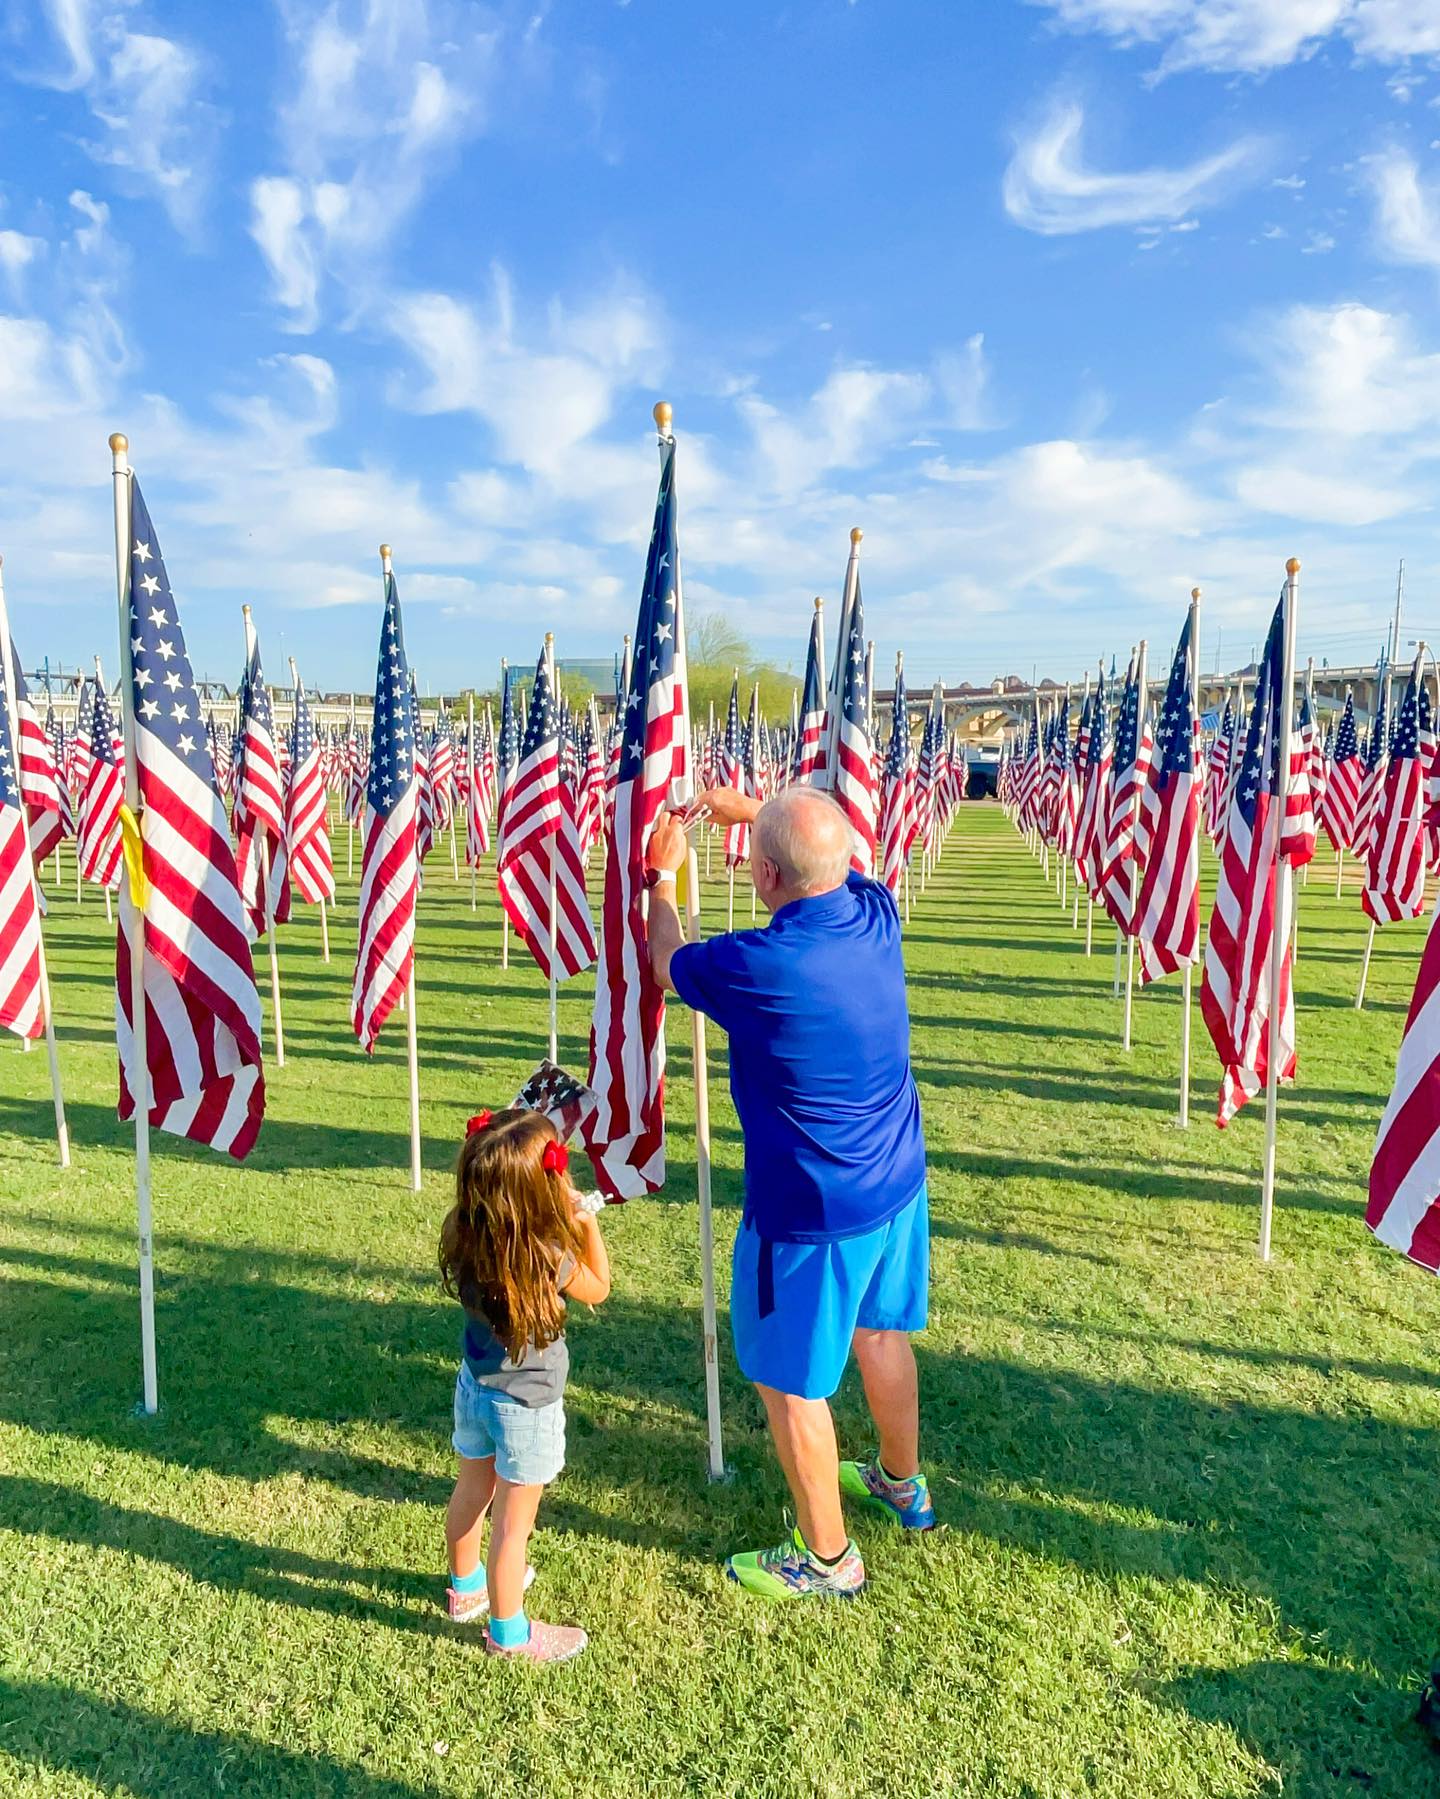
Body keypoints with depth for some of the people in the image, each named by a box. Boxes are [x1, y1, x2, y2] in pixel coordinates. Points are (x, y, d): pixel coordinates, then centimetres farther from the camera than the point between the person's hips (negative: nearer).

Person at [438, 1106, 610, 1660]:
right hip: (525, 1405, -6)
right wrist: (587, 1223, -8)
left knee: (471, 1492, 28)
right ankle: (508, 1631, 32)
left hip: (474, 1387, 6)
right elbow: (598, 1288, -11)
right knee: (513, 1521, 13)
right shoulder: (547, 1257, -32)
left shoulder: (461, 1236, -16)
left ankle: (465, 1586, 52)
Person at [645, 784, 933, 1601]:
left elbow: (667, 963, -4)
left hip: (811, 1212, -7)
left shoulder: (754, 966, -28)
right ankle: (902, 1482, 51)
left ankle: (827, 1557, 32)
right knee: (881, 1333, 28)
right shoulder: (878, 914, -10)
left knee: (791, 1381, 13)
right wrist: (745, 808, 20)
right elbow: (838, 858, 16)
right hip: (898, 1183, 8)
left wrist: (664, 875, 11)